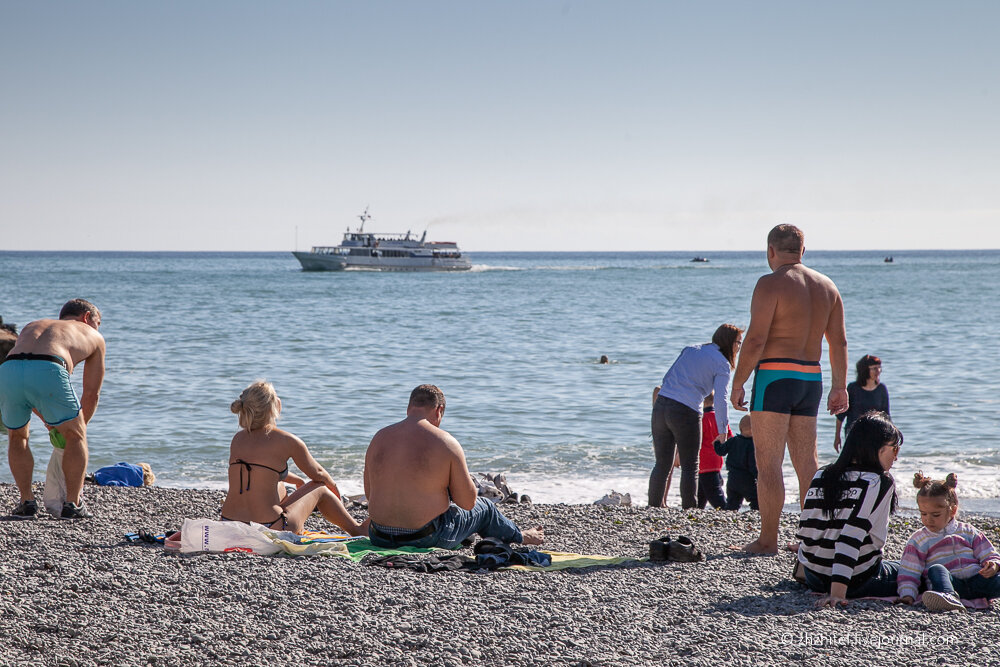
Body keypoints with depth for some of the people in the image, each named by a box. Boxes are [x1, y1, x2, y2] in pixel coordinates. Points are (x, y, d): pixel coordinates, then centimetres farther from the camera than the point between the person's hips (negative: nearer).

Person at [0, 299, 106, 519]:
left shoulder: (31, 326, 42)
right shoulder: (93, 337, 33)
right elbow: (91, 394, 33)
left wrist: (49, 422, 54)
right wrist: (78, 425, 48)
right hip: (47, 372, -3)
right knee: (76, 435, 20)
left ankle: (27, 502, 24)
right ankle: (73, 504, 18)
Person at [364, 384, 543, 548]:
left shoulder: (379, 437, 0)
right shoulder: (446, 442, -13)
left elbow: (369, 492, 11)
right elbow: (468, 502, -8)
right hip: (427, 539, -5)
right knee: (484, 508, 25)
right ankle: (520, 537, 54)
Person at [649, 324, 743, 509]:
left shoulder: (690, 349, 19)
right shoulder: (722, 364, 2)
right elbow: (721, 399, -6)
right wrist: (723, 431, 0)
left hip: (660, 405, 6)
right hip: (686, 412, -5)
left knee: (662, 465, 12)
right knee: (690, 467, 5)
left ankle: (654, 506, 11)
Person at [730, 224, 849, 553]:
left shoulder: (771, 283, -10)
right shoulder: (827, 285, 12)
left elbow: (755, 340, -15)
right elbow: (839, 342, 12)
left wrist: (737, 384, -8)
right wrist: (839, 386, 18)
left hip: (775, 376, -7)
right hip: (811, 378, 7)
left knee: (768, 464, -3)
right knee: (807, 462, 12)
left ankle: (767, 540, -2)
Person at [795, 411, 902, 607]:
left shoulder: (821, 476, 4)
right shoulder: (880, 482, -14)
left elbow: (804, 531, 6)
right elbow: (853, 534, -25)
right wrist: (838, 592, -30)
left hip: (814, 579, 5)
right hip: (858, 581, -5)